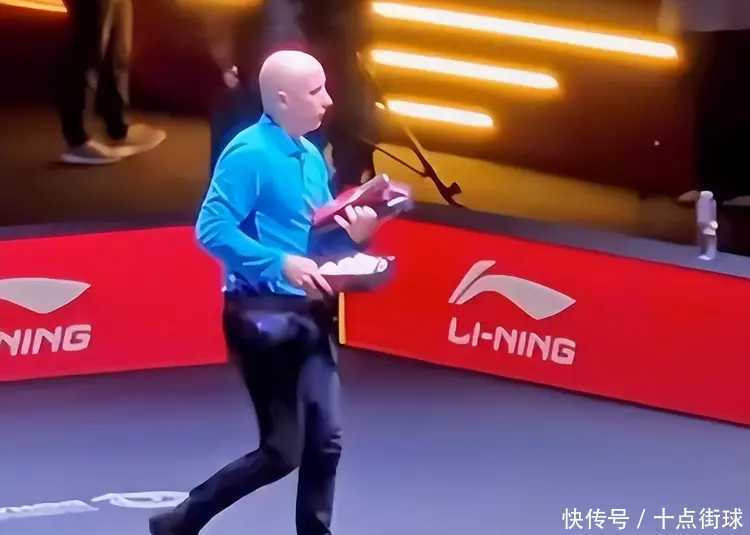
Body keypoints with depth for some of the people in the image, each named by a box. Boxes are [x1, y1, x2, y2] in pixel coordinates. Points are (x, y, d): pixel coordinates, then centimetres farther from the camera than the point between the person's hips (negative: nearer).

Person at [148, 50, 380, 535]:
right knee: (282, 451, -4)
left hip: (309, 315, 8)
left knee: (326, 440, 6)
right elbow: (212, 230, -21)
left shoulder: (312, 157, 12)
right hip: (264, 315, -8)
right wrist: (282, 263, -26)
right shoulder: (249, 153, -14)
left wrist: (351, 234, -2)